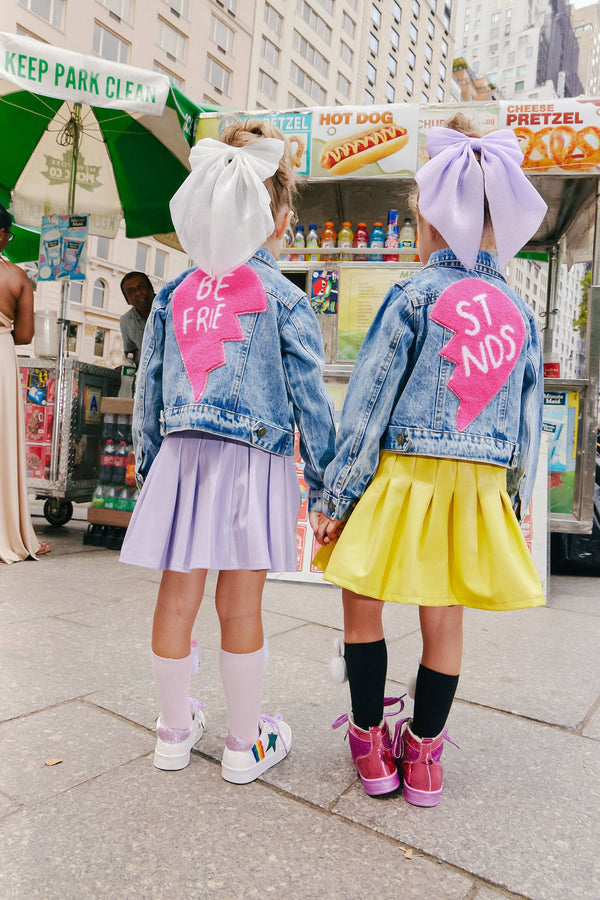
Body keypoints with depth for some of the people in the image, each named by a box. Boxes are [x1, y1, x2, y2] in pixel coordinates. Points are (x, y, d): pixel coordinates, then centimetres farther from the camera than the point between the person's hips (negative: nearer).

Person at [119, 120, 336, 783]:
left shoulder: (174, 294, 8)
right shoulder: (285, 299, -2)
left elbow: (147, 392, 10)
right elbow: (310, 398, -3)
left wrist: (148, 465, 20)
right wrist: (322, 481, 4)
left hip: (179, 456, 3)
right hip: (256, 463, -3)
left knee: (176, 600, 11)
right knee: (240, 607, 6)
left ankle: (175, 730, 31)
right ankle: (244, 745, 25)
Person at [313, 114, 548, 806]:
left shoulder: (414, 296, -6)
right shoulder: (521, 313, 8)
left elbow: (368, 405, -9)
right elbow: (528, 425, 12)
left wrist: (337, 495, -3)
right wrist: (512, 501, 22)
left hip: (406, 479, -4)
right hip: (482, 489, 5)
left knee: (361, 599, 12)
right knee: (443, 617, 13)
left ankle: (371, 744, 26)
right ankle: (422, 756, 30)